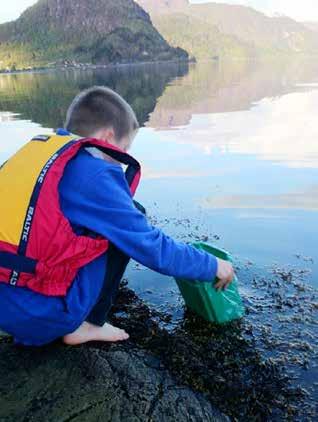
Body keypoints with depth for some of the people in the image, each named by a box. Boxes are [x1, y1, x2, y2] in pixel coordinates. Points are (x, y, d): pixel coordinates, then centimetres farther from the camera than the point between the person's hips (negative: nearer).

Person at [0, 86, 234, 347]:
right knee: (133, 214, -1)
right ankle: (86, 325, 4)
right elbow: (154, 250, -9)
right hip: (42, 314, -8)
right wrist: (212, 266, 5)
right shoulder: (94, 176, -14)